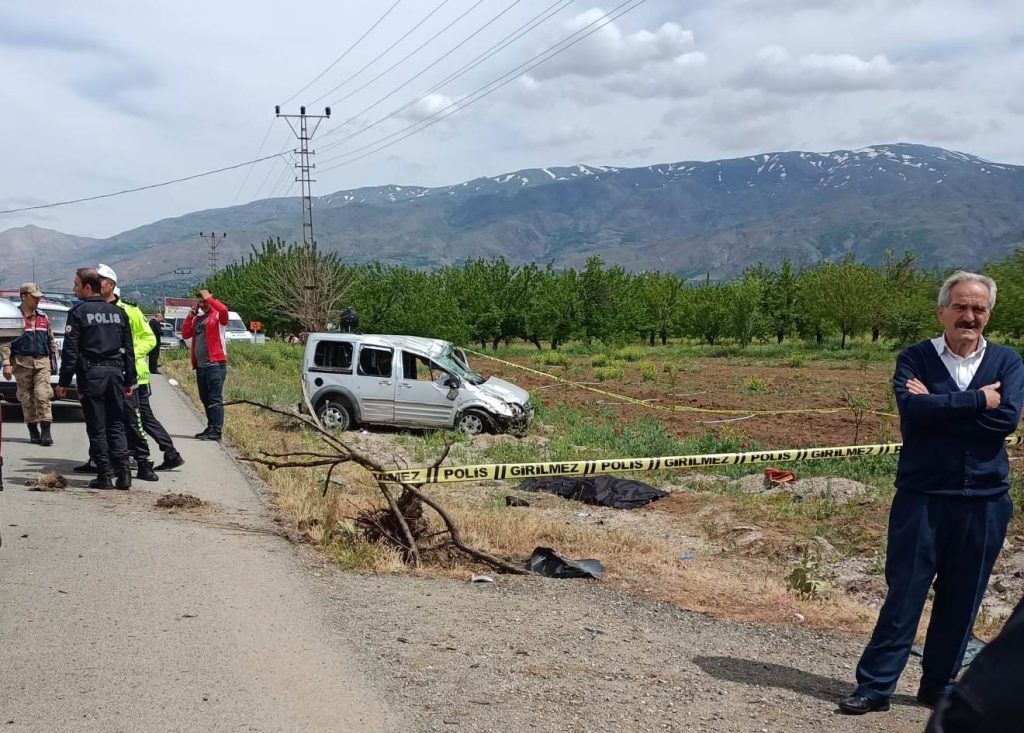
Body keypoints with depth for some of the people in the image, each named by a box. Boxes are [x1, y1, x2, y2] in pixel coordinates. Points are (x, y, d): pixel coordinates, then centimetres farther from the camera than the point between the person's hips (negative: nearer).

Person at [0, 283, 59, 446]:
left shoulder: (43, 318, 13)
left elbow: (51, 341, 20)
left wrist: (53, 360, 16)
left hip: (42, 362, 2)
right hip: (22, 363, -2)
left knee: (43, 396, -10)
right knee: (27, 398, 4)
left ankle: (45, 432, -12)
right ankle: (33, 431, 14)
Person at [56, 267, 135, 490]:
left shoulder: (78, 313, -5)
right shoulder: (118, 313, 11)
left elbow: (70, 350, -8)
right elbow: (128, 349, 12)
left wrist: (63, 382, -4)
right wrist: (129, 380, 17)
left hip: (91, 374, -4)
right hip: (115, 372, 4)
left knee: (96, 428, 2)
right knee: (116, 426, 9)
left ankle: (104, 476, 3)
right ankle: (123, 473, 1)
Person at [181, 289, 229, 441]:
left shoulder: (218, 316, -1)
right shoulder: (197, 319, 20)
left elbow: (224, 309, -24)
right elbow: (185, 334, 15)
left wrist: (208, 298, -12)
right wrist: (190, 315, 7)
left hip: (215, 364, -8)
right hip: (200, 365, 8)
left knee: (215, 399, -9)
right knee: (206, 399, 12)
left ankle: (216, 431, -10)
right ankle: (211, 428, 20)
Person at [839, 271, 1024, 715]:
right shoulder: (914, 358, 2)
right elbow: (912, 409, -17)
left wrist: (938, 407, -13)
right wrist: (978, 401, -15)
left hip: (984, 500, 2)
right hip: (921, 496, -2)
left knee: (962, 598, 10)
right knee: (904, 592, 0)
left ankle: (939, 684, 24)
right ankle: (875, 686, 7)